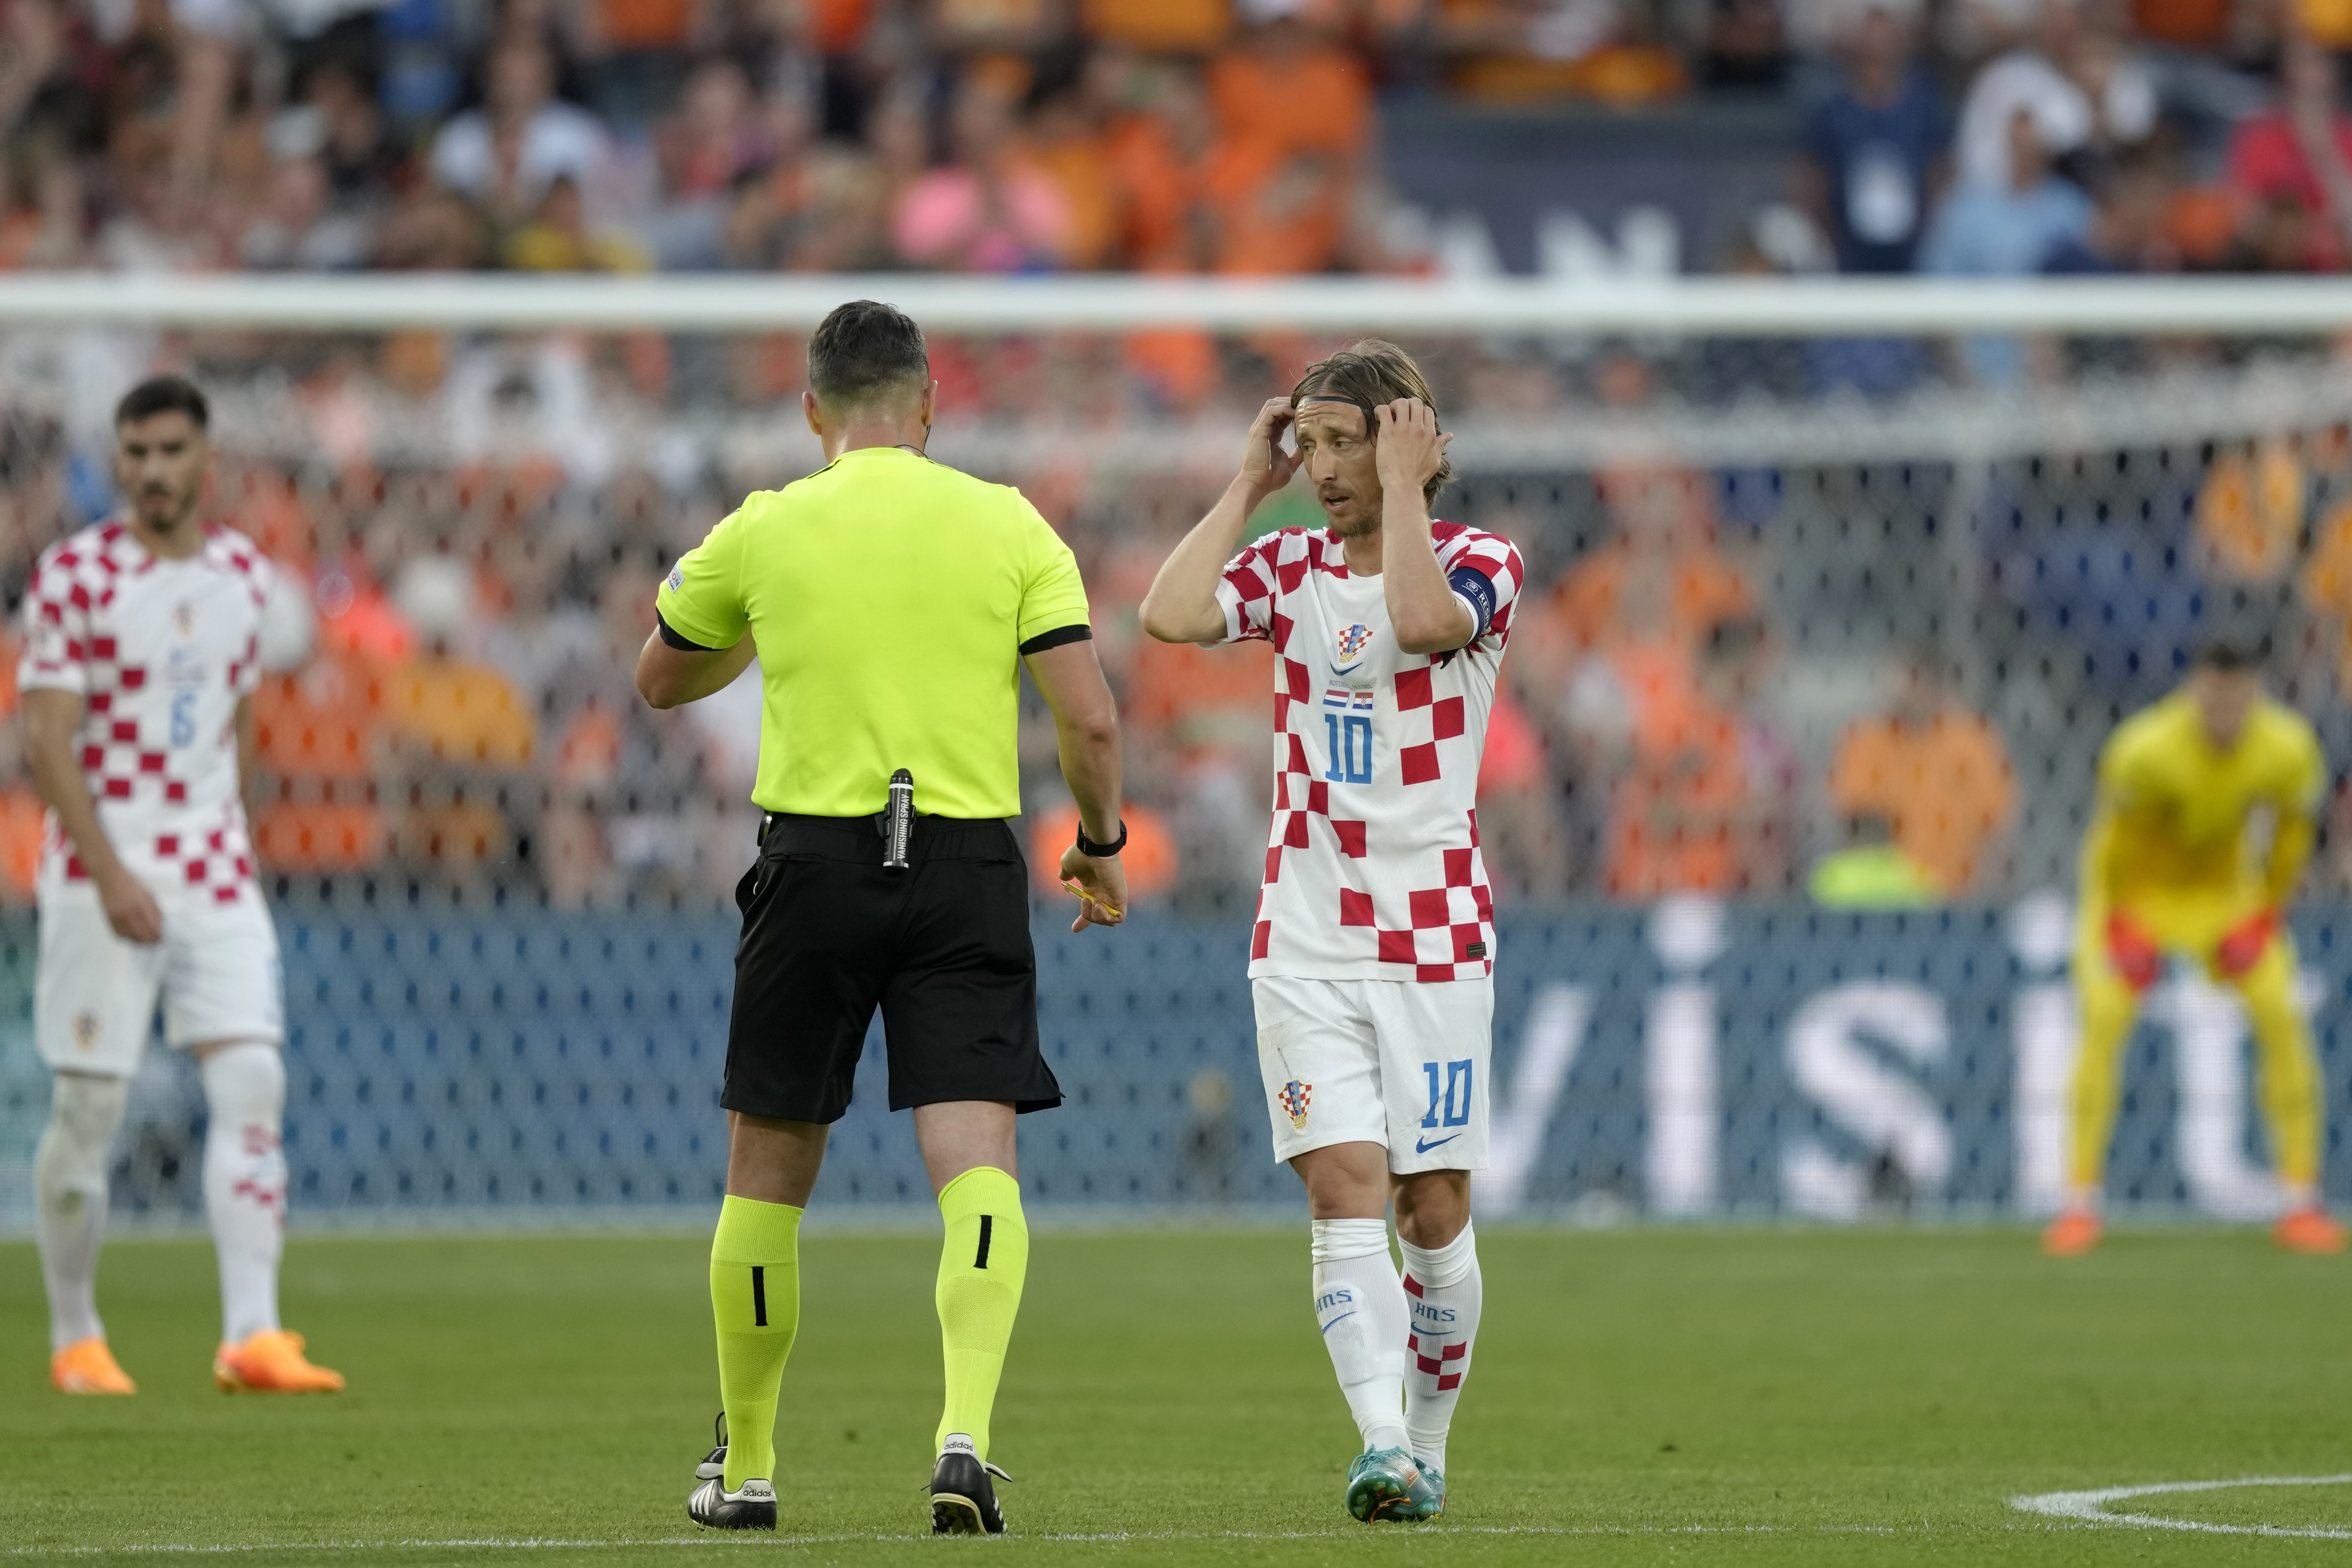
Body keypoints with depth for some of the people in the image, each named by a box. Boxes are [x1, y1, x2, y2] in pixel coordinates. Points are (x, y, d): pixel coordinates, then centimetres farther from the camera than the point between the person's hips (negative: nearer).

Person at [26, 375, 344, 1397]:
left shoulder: (241, 573, 9)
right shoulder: (76, 575, -7)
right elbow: (46, 743, -11)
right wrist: (110, 874, -19)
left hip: (215, 871, 4)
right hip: (103, 871, -4)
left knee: (250, 1082, -9)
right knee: (91, 1105, -1)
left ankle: (250, 1335, -13)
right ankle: (75, 1339, 13)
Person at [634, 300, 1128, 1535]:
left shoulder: (762, 531, 2)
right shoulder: (1011, 526, 2)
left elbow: (662, 682, 18)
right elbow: (1090, 717, -4)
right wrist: (1098, 845, 12)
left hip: (815, 855, 0)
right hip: (969, 864, 0)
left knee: (768, 1176, 13)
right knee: (976, 1168, -5)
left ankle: (745, 1464, 21)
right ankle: (965, 1434, -25)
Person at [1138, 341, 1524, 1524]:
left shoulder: (1480, 561, -2)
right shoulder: (1291, 567, 8)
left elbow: (1421, 621, -27)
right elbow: (1170, 616, -12)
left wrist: (1403, 488, -17)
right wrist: (1247, 486, -4)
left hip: (1433, 932, -2)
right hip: (1305, 939, 2)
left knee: (1433, 1208, 2)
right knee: (1345, 1192, -13)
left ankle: (1427, 1450, 17)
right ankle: (1381, 1444, -23)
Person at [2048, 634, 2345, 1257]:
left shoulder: (2287, 750, -21)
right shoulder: (2146, 750, -32)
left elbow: (2293, 830, -3)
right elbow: (2116, 837, -17)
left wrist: (2267, 912, -4)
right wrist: (2123, 925, -14)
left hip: (2226, 887, 3)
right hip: (2138, 885, -3)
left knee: (2282, 1018, -9)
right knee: (2103, 1022, -19)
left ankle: (2301, 1200, -1)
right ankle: (2080, 1201, -11)